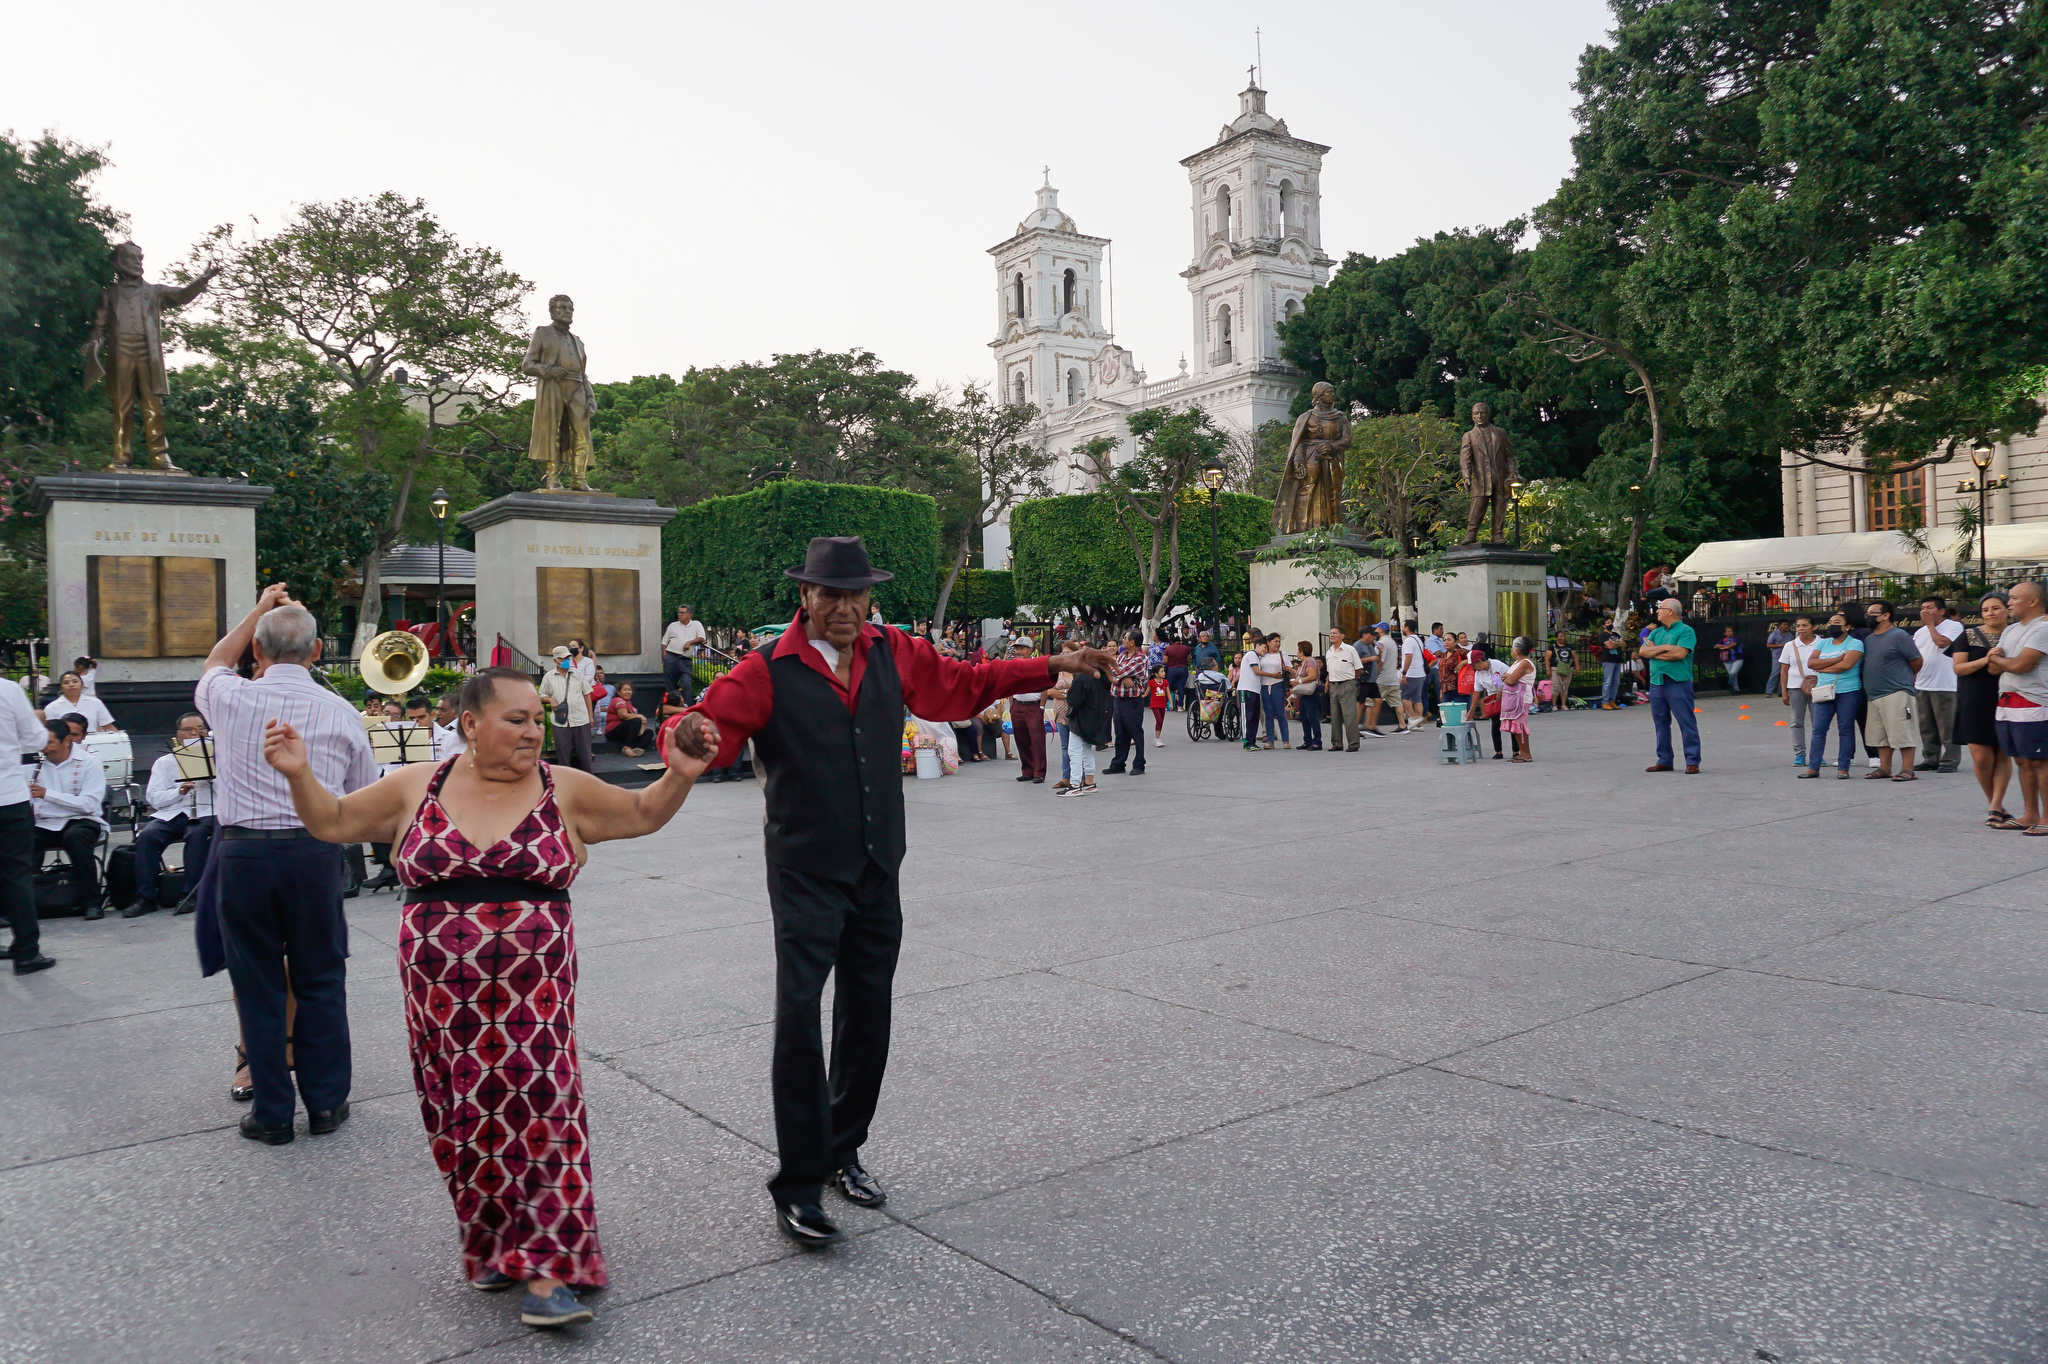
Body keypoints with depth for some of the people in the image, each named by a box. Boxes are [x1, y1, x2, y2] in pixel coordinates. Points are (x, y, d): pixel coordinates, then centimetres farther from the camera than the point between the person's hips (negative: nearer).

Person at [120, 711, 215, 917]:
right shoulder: (164, 762, 22)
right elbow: (155, 798, 8)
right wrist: (179, 791, -9)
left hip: (205, 813, -2)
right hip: (170, 814, 2)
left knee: (197, 835, -35)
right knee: (147, 836, -27)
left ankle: (192, 894, -29)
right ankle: (145, 897, -22)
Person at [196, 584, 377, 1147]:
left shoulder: (233, 698, -3)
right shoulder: (341, 713, -1)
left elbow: (214, 663, 23)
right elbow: (366, 799, 8)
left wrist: (259, 610, 29)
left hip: (242, 852, 0)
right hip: (314, 852, 0)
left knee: (256, 983, 9)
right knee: (320, 980, 11)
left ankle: (271, 1112, 18)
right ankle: (325, 1102, 20)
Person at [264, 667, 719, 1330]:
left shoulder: (563, 791, 2)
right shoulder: (415, 788, 5)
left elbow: (643, 812, 10)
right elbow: (333, 822, 14)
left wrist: (679, 775, -8)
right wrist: (299, 775, -1)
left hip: (533, 991, -1)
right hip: (443, 995, 2)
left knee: (536, 1111, -7)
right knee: (465, 1122, 7)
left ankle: (543, 1272, -1)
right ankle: (493, 1246, 29)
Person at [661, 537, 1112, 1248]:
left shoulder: (893, 654, 5)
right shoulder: (769, 671, -9)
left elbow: (964, 684, 18)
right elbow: (703, 725, -16)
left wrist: (1053, 666, 15)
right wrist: (689, 735, -41)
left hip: (877, 871, 5)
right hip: (805, 875, -5)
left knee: (868, 1017, 13)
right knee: (799, 1016, -12)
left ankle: (842, 1152, 32)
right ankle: (797, 1187, 0)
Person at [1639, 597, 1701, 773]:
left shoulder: (1686, 631, -2)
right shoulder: (1656, 632, 18)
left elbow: (1680, 653, -17)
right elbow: (1642, 652, 6)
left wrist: (1654, 651, -5)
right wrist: (1664, 647, -8)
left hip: (1678, 683, -7)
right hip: (1656, 683, 7)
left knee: (1687, 722, -5)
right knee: (1661, 723, 10)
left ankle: (1692, 761, -2)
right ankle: (1664, 761, 17)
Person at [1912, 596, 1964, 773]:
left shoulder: (1954, 626, -3)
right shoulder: (1919, 632, 17)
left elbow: (1942, 642, -21)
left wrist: (1930, 624, -8)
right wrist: (1912, 680, 15)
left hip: (1944, 685, -7)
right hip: (1921, 686, 7)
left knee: (1947, 728, -4)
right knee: (1926, 728, 11)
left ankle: (1950, 761, 2)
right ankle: (1930, 759, 18)